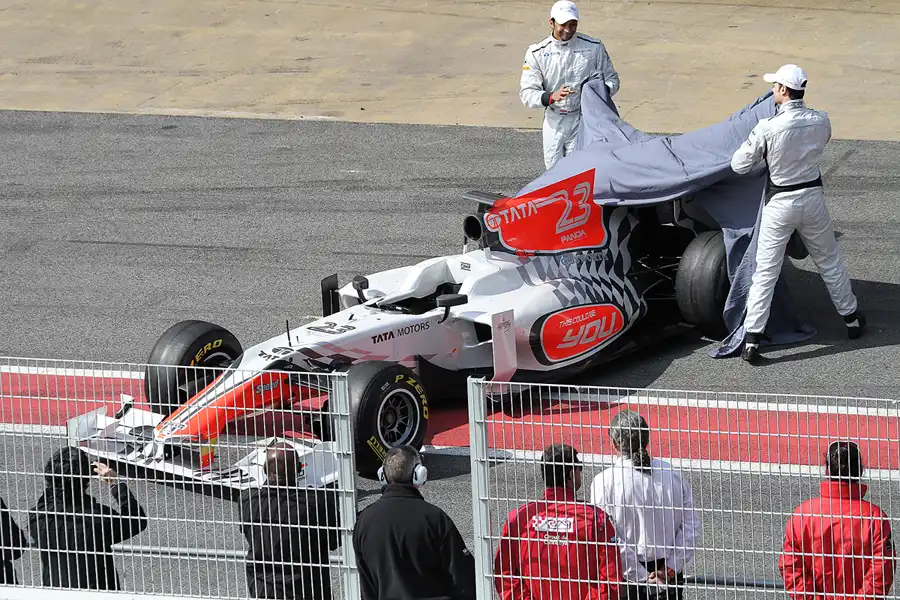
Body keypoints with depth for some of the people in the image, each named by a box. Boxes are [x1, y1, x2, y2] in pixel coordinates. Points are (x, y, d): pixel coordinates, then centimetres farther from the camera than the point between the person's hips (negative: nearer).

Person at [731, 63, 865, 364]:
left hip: (780, 204, -3)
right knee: (830, 262, 21)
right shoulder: (821, 121, -8)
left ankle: (752, 340, 1)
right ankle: (851, 319, 34)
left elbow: (739, 165, -13)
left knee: (765, 271, 2)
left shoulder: (767, 128, -21)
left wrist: (754, 144, 5)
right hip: (813, 198, 3)